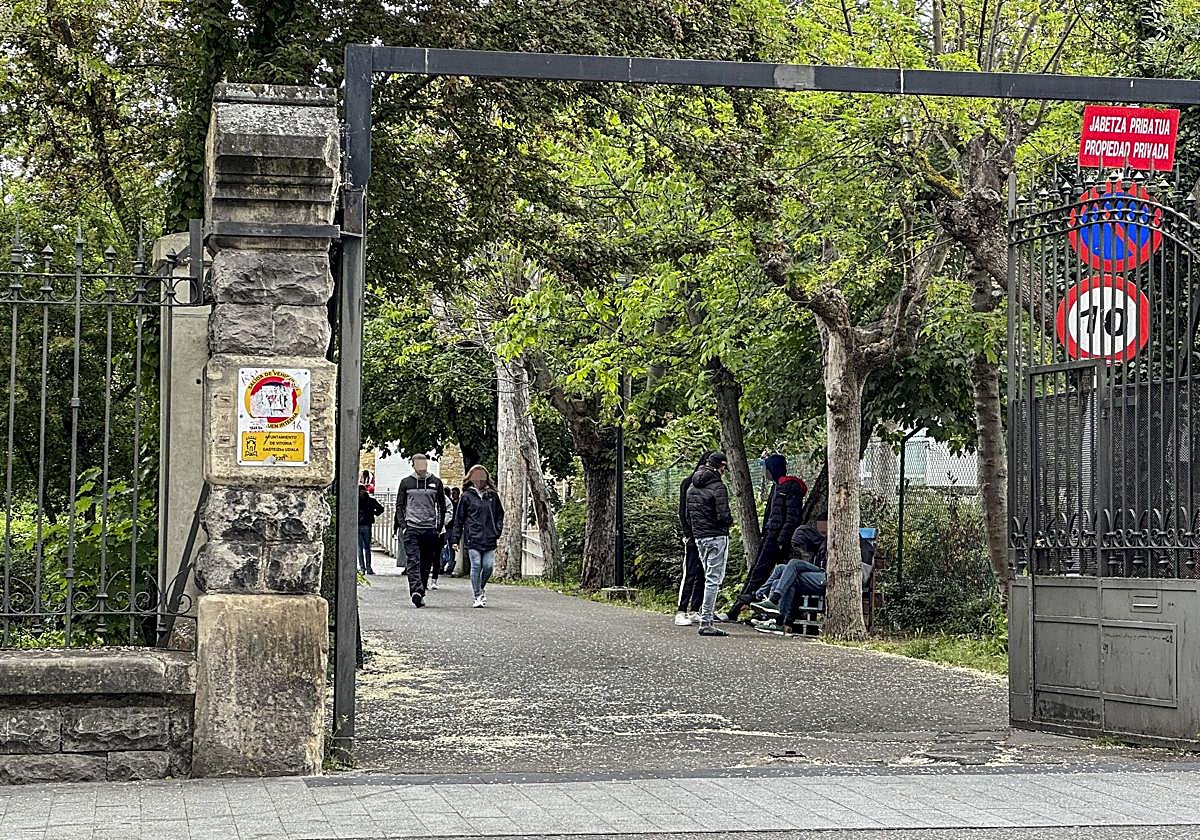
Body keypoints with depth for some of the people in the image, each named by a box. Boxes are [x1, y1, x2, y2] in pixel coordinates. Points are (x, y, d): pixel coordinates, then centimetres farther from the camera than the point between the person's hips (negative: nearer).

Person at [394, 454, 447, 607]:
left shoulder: (436, 482, 8)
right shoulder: (406, 483, 6)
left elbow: (442, 506, 12)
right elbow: (399, 505, 9)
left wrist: (439, 528, 6)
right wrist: (402, 525, -3)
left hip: (430, 529, 2)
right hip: (411, 528, -1)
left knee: (426, 564, 4)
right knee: (413, 562, -14)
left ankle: (419, 593, 12)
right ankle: (417, 591, -25)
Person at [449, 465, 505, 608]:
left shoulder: (493, 495, 11)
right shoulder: (467, 496, 4)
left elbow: (500, 514, 19)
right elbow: (459, 519, 6)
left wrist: (498, 531, 5)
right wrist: (455, 539, 3)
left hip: (489, 539, 2)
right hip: (472, 538, -2)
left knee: (488, 566, -4)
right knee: (476, 566, -6)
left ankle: (481, 588, 25)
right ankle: (478, 596, 2)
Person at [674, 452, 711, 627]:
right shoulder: (689, 483, -2)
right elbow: (683, 512, -4)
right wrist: (688, 534, -12)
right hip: (694, 536, -6)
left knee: (703, 575, 5)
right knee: (690, 574, -8)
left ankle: (695, 611, 10)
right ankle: (680, 613, -7)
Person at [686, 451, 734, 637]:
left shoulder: (692, 487, 12)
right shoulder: (717, 486, -14)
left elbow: (688, 515, 16)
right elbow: (723, 516, -19)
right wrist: (730, 521, 1)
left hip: (699, 538, 8)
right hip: (716, 537, -8)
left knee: (711, 578, 19)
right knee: (714, 579, -5)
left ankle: (707, 613, 18)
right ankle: (706, 623, -8)